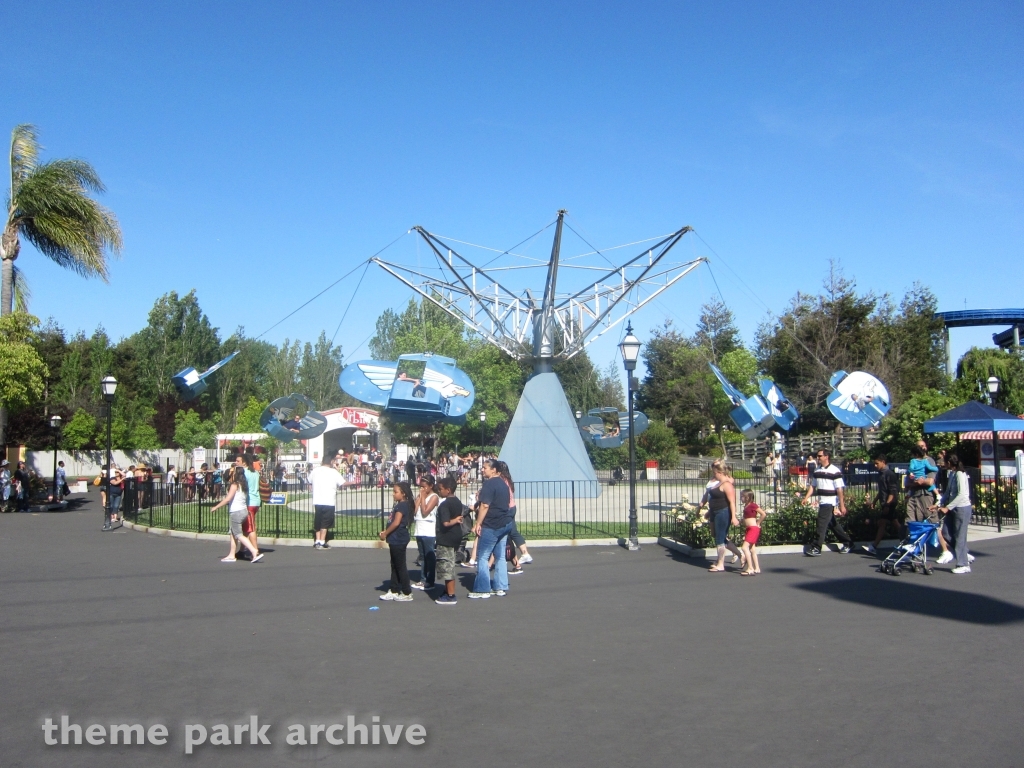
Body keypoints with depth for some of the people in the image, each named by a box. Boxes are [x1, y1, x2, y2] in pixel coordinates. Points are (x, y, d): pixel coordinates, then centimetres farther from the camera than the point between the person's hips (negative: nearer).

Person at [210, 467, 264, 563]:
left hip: (236, 512, -9)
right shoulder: (244, 485, 11)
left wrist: (216, 507, -10)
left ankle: (255, 552, -15)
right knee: (232, 533, 16)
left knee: (238, 535, -6)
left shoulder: (235, 485, -12)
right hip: (244, 510, 9)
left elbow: (228, 499, -17)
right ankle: (232, 555, 17)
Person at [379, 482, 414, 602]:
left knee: (400, 566, -4)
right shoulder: (399, 505, 13)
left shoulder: (402, 505, -18)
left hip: (399, 540, -10)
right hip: (395, 540, 10)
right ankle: (394, 591, 24)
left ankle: (407, 593, 3)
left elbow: (396, 523, -25)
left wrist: (385, 534, -15)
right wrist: (385, 532, 6)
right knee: (394, 566, 15)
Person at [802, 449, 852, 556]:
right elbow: (812, 486, 16)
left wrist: (842, 505, -15)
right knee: (833, 524, 15)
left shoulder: (835, 471, -12)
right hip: (822, 502, 8)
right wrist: (807, 497, 3)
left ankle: (816, 548, -6)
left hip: (830, 502, -8)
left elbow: (840, 490, -13)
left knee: (822, 524, -10)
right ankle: (847, 542, 28)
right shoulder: (817, 470, 10)